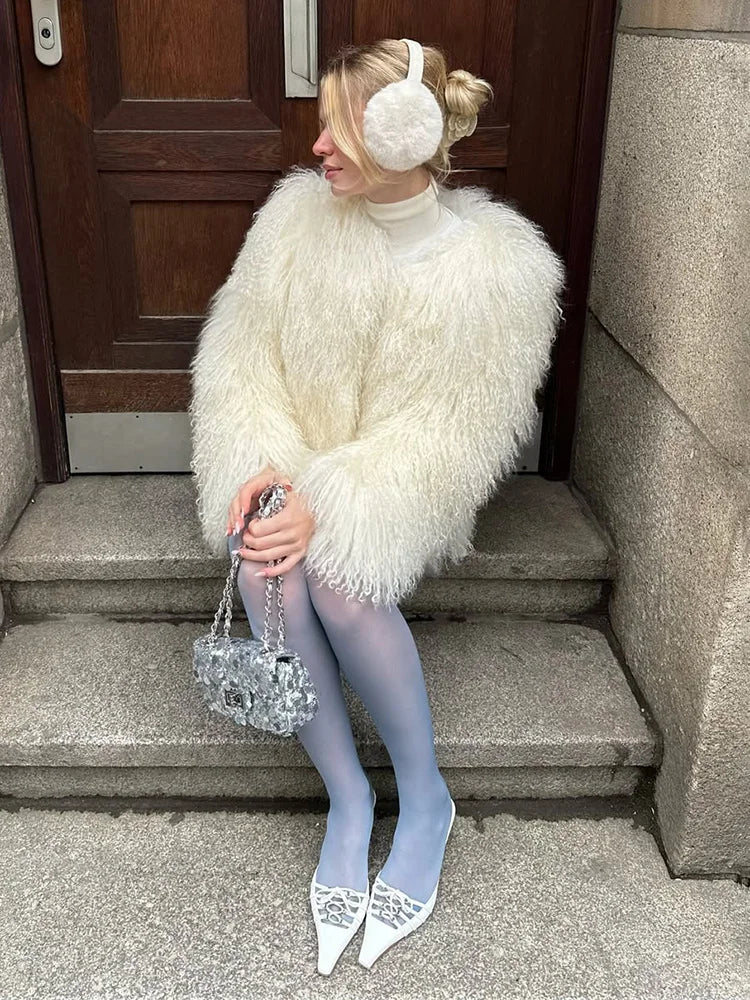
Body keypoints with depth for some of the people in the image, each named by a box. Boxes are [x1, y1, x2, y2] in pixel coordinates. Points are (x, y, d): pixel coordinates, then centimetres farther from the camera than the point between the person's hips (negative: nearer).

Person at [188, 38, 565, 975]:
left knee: (338, 579, -31)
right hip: (295, 455, 3)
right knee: (264, 572, -27)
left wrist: (328, 508, -25)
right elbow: (239, 353, -2)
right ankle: (347, 795, -10)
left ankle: (425, 795, -7)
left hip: (403, 478, -3)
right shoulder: (297, 212, -5)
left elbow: (450, 431, -17)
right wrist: (261, 465, -19)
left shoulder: (493, 262, -16)